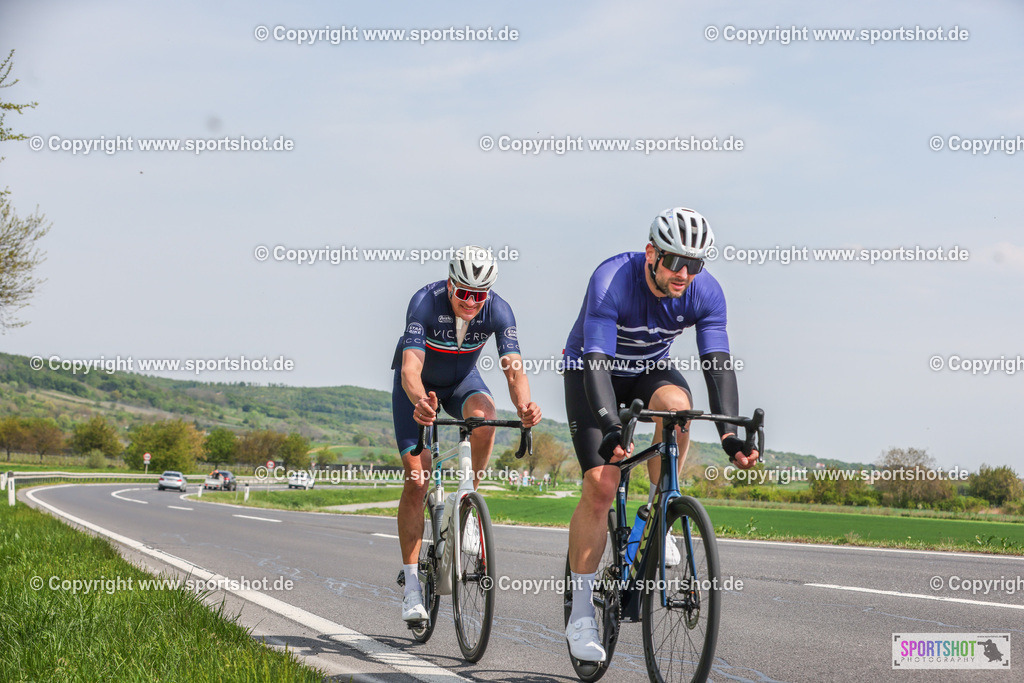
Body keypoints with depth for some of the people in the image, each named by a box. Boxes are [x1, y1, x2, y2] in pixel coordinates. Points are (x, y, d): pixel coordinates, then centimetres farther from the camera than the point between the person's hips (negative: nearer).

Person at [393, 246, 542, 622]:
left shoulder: (498, 311, -27)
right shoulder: (426, 302, -34)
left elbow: (514, 367, -36)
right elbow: (410, 368, -44)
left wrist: (524, 406, -58)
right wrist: (420, 403, -66)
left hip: (462, 378, 2)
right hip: (419, 384, -2)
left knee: (484, 418, -34)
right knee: (417, 478, -11)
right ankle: (412, 584, -3)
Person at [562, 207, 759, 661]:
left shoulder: (706, 292, -21)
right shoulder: (612, 280, -32)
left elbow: (718, 363, -26)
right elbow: (596, 363, -39)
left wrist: (729, 435, -39)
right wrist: (611, 428, -52)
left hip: (650, 369, 3)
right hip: (589, 370, -3)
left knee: (676, 403, -34)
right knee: (600, 484, -17)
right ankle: (581, 613, -9)